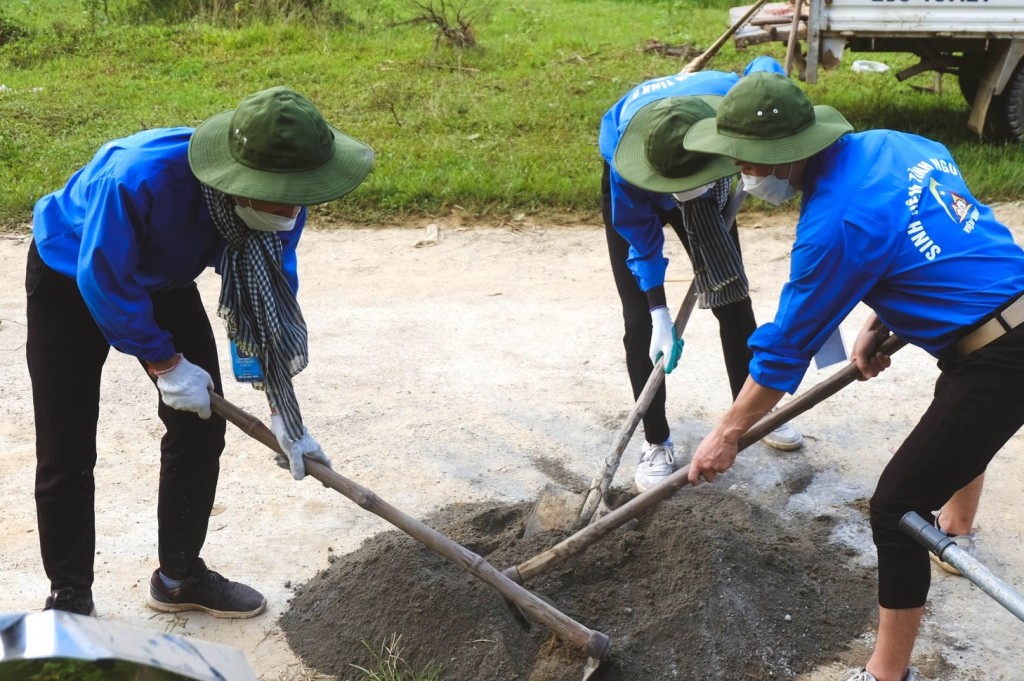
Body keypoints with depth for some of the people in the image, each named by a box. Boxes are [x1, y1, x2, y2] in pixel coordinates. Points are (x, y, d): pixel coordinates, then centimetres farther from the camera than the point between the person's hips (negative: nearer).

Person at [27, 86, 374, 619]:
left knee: (201, 429, 3)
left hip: (161, 281, 5)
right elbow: (104, 282, -29)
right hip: (72, 279, -5)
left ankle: (180, 575, 22)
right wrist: (165, 363, -20)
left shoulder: (279, 201, -26)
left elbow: (275, 304, -15)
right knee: (66, 452, -4)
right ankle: (69, 597, 16)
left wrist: (285, 415, -13)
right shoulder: (140, 178, -43)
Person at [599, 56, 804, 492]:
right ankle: (656, 443, 4)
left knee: (734, 301, 9)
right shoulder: (627, 165, -43)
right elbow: (641, 240, -27)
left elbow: (765, 67, -13)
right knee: (641, 321, -9)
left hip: (708, 194, 3)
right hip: (633, 191, -3)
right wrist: (660, 316, -28)